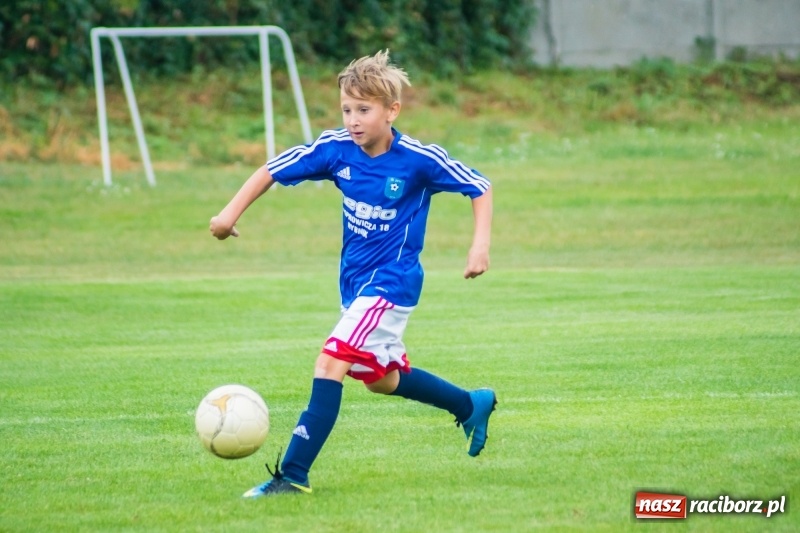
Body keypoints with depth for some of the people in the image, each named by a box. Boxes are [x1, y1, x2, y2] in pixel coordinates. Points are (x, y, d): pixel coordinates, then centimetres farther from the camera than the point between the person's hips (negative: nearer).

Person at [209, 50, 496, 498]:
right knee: (382, 378, 23)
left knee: (331, 362, -22)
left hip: (392, 283, -7)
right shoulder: (335, 148, -7)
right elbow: (272, 171, 1)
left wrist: (481, 244, -17)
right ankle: (472, 405, 46)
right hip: (355, 280, 7)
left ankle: (294, 473, -24)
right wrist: (231, 213, -9)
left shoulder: (419, 160, -18)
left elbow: (481, 188, -6)